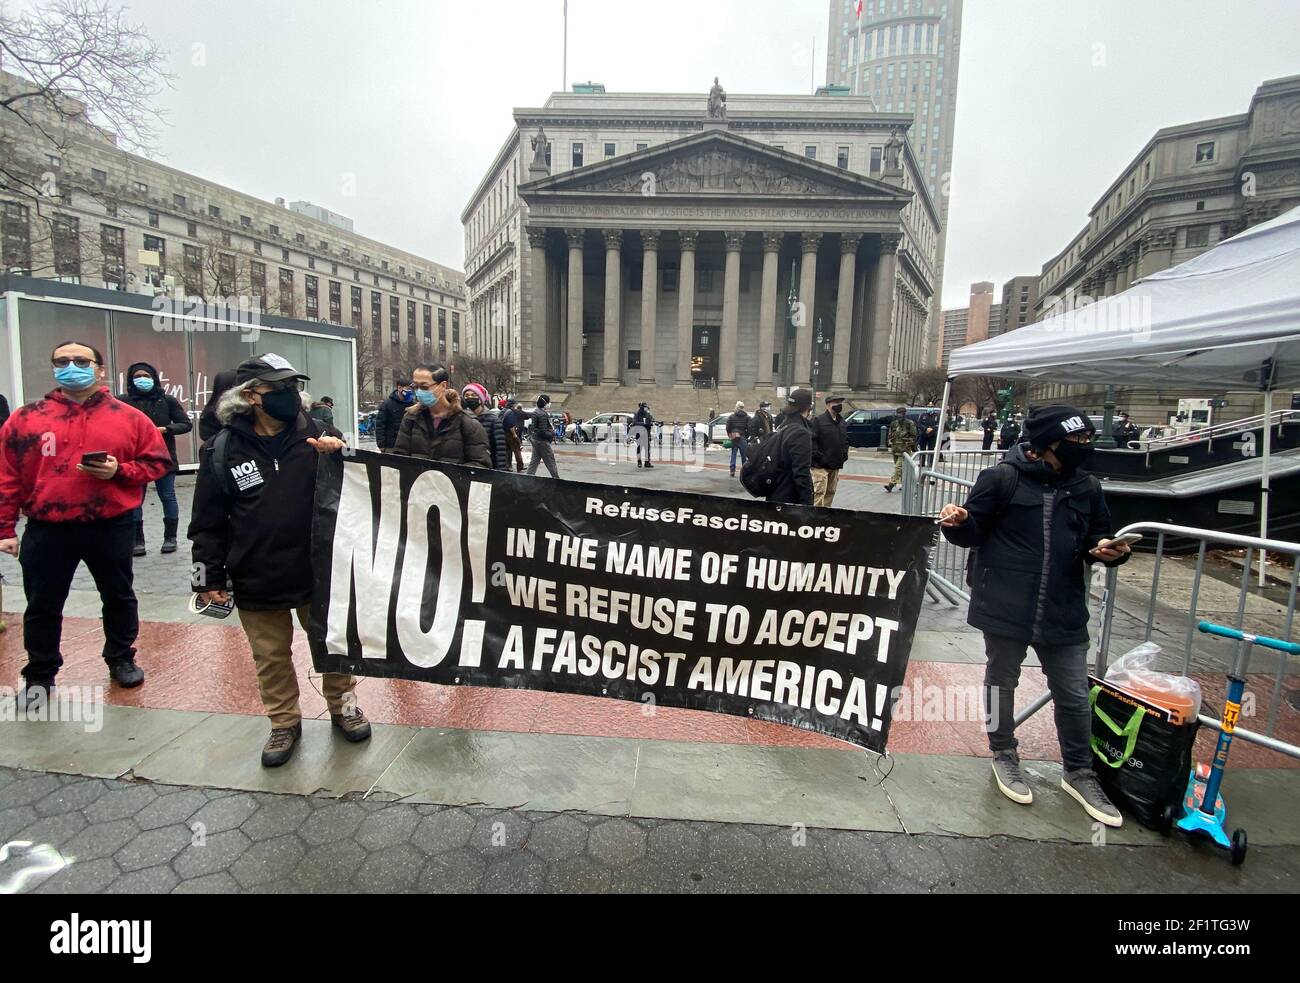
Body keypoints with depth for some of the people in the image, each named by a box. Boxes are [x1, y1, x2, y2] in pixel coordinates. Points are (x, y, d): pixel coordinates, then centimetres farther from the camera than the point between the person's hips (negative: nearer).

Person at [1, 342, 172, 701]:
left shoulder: (129, 418, -1)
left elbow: (158, 462, 2)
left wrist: (119, 471, -15)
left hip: (112, 527, 0)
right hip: (47, 530, 1)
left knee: (119, 598, 14)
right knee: (42, 605, 11)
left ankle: (121, 659, 34)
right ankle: (39, 675, 29)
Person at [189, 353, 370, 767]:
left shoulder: (317, 434, -3)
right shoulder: (223, 450, -4)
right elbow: (208, 522, 1)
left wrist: (339, 456, -19)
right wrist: (210, 578, 1)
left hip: (317, 571, 1)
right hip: (256, 579, 0)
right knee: (271, 656, 14)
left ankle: (342, 705, 37)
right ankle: (285, 722, 34)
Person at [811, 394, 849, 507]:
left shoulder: (843, 422, 14)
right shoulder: (819, 421, -10)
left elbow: (846, 440, 25)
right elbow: (812, 441, -15)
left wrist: (844, 454, 11)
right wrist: (817, 456, -19)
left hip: (836, 465, 8)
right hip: (821, 465, -8)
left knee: (830, 492, 13)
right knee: (819, 492, -11)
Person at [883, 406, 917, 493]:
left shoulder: (909, 424, -6)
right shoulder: (894, 423, 10)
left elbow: (913, 437, -2)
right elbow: (890, 435, 17)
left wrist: (913, 448, -3)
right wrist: (890, 446, 10)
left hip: (904, 449, -6)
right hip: (895, 449, 6)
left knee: (898, 467, -13)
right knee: (901, 468, 14)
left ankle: (891, 484, -19)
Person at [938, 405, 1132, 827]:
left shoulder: (1086, 487, 6)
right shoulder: (1002, 478, -9)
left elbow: (1096, 538, 16)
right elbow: (973, 533, -3)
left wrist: (1106, 549, -6)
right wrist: (958, 523, -25)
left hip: (1064, 613, 4)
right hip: (1005, 606, -4)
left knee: (1074, 695, 12)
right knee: (1002, 680, 14)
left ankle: (1079, 773, 33)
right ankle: (1004, 756, 36)